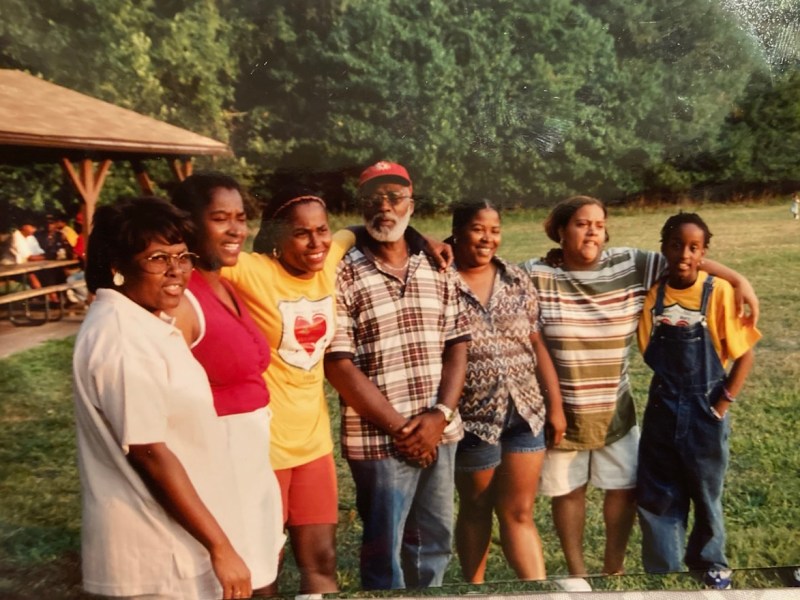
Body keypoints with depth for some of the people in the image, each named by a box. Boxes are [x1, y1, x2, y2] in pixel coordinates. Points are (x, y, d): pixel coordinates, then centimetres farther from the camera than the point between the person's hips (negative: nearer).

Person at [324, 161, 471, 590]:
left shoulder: (437, 271, 6)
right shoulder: (344, 273, -10)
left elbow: (457, 346, 6)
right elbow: (338, 365, -13)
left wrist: (440, 415, -9)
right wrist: (399, 428, -13)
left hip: (440, 432, 5)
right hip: (381, 440, -5)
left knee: (435, 540, 20)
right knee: (384, 551, 10)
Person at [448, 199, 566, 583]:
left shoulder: (517, 280, 5)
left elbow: (537, 344, 7)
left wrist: (555, 404, 6)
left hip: (525, 412, 3)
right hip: (472, 416, -3)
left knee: (519, 512, 12)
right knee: (476, 511, 15)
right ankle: (475, 589, 35)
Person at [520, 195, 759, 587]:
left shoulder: (630, 266, -4)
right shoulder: (536, 275, -12)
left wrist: (738, 280, -5)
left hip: (614, 410, 3)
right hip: (561, 410, -2)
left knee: (624, 488, 14)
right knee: (567, 491, 13)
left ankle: (613, 566, 39)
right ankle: (576, 571, 36)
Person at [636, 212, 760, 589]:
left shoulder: (719, 292, -13)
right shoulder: (653, 294, -5)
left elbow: (745, 353, -8)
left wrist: (722, 406, -9)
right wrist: (667, 391, -5)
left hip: (704, 411, -2)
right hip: (662, 410, 3)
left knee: (707, 496, 16)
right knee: (656, 497, 10)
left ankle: (710, 564, 40)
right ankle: (662, 572, 29)